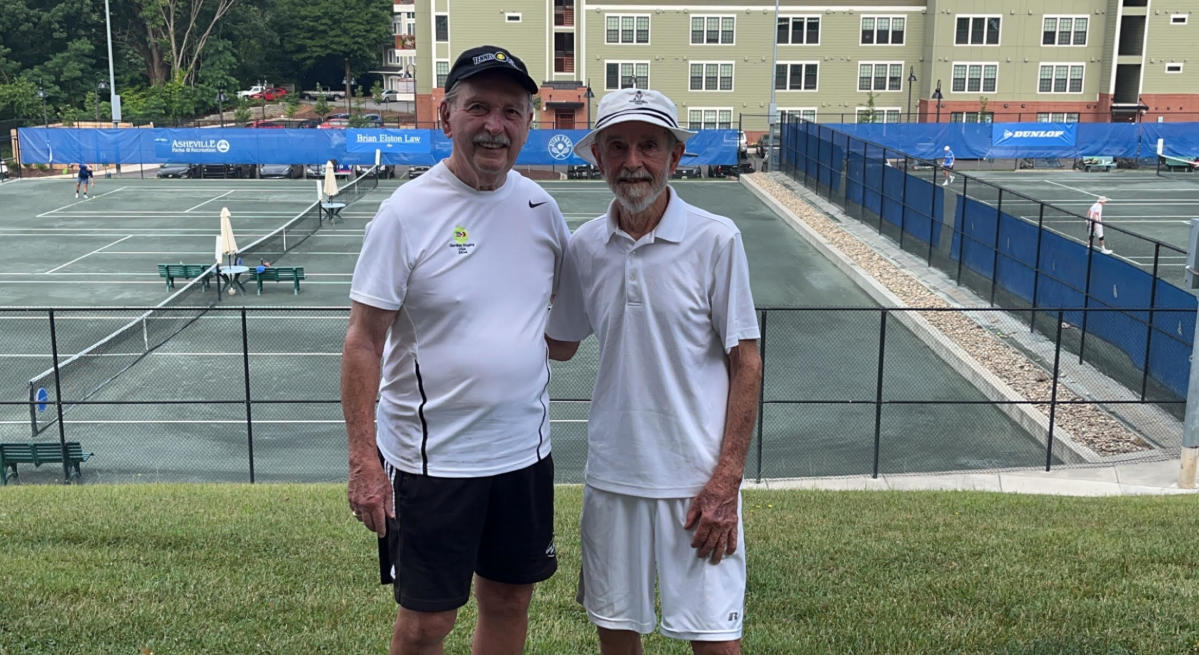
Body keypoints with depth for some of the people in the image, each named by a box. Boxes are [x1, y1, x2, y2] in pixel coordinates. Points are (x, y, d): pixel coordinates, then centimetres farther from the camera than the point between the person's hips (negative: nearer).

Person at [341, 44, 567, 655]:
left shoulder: (539, 206, 2)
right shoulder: (407, 212, -13)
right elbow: (364, 342, -12)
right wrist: (364, 460, -15)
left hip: (525, 450, 5)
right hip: (433, 460, -5)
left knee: (508, 601, 18)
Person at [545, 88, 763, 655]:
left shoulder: (715, 240, -9)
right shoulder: (583, 247, 3)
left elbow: (746, 364, -7)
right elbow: (558, 345, 17)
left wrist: (726, 481, -11)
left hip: (697, 479, -3)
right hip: (612, 475, 4)